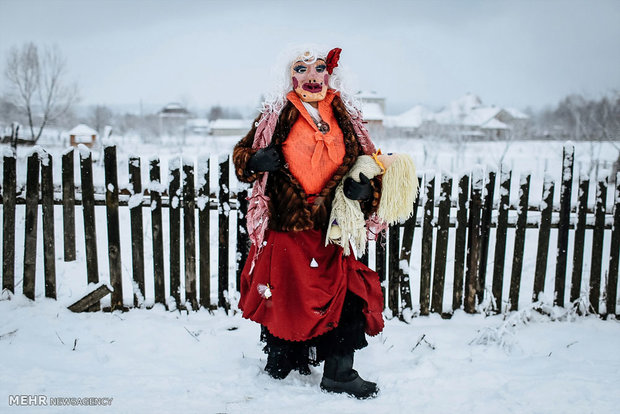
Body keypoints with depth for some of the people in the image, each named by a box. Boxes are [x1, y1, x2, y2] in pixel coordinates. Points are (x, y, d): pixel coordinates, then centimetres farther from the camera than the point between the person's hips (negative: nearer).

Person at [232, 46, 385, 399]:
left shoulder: (346, 118, 7)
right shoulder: (276, 116, 0)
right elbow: (241, 154, 7)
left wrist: (365, 189, -9)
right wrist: (256, 161, -16)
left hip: (330, 229, 2)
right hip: (284, 227, -2)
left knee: (345, 291, -1)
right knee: (282, 296, 6)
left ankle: (339, 372, 18)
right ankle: (281, 363, 33)